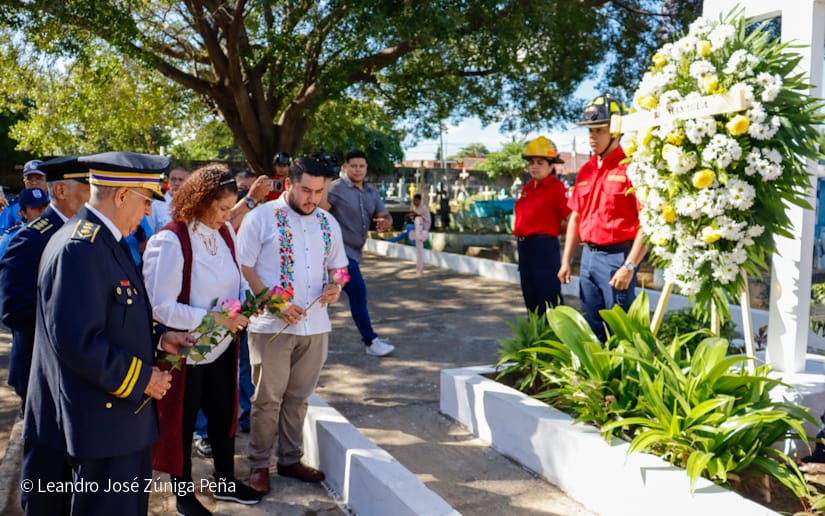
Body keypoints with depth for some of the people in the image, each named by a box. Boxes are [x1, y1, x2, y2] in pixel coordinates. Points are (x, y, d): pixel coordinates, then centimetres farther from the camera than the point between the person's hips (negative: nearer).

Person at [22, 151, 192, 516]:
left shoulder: (101, 240, 10)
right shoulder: (80, 250, -23)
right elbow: (77, 341, -28)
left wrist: (157, 337, 5)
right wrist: (142, 378, -17)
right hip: (102, 418, -10)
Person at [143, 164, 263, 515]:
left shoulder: (225, 232, -3)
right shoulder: (170, 242, -23)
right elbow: (161, 306, -23)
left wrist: (246, 299, -9)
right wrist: (212, 317, -26)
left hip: (222, 344, 6)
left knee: (224, 414, 18)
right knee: (182, 423, 12)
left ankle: (225, 482, 38)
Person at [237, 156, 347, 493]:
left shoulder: (328, 222, 10)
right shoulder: (261, 218, -5)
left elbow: (338, 266, 19)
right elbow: (244, 267, -8)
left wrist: (335, 288, -4)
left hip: (315, 325, 5)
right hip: (271, 326, -4)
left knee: (298, 397, 14)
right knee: (268, 399, 5)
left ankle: (290, 459, 27)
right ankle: (258, 464, 20)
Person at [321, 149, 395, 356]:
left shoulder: (372, 192, 11)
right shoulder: (336, 188, -12)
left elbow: (385, 215, 7)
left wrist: (385, 222, -13)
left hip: (354, 250, 8)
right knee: (358, 292, -10)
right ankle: (371, 341, -4)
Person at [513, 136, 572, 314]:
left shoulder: (556, 188, -9)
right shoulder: (527, 188, 14)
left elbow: (572, 220, -13)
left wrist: (551, 231, -1)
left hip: (544, 245, -8)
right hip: (524, 245, 8)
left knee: (548, 299, -5)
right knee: (530, 297, 15)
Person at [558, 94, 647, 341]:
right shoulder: (585, 171, 12)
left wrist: (629, 266, -19)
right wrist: (566, 261, 12)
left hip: (616, 256, -7)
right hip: (588, 256, 7)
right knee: (591, 328, 15)